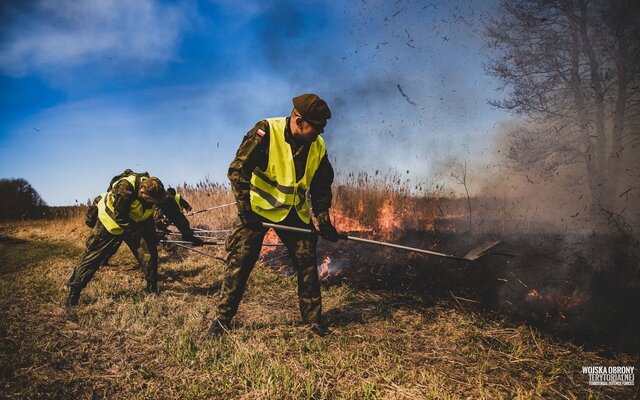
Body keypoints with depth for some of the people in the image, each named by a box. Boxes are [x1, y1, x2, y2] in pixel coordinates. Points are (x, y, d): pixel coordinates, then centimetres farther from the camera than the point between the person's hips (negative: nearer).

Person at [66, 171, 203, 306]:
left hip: (137, 222, 4)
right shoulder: (125, 187, -39)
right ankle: (74, 291, 6)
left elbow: (174, 213, -19)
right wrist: (139, 234, -36)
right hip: (112, 219, -4)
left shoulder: (157, 192, -25)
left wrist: (188, 234, -18)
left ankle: (152, 290, 6)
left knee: (150, 252, -7)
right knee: (94, 255, -3)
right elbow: (120, 217, -35)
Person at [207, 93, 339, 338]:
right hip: (257, 208, -4)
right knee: (239, 262, -4)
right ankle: (222, 319, 12)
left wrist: (323, 219, -1)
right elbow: (237, 169, -18)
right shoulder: (266, 132, -20)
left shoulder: (318, 146, -4)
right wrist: (244, 207, -20)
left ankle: (313, 320, 16)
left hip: (294, 212, 4)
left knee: (307, 263, 1)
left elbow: (321, 187, 7)